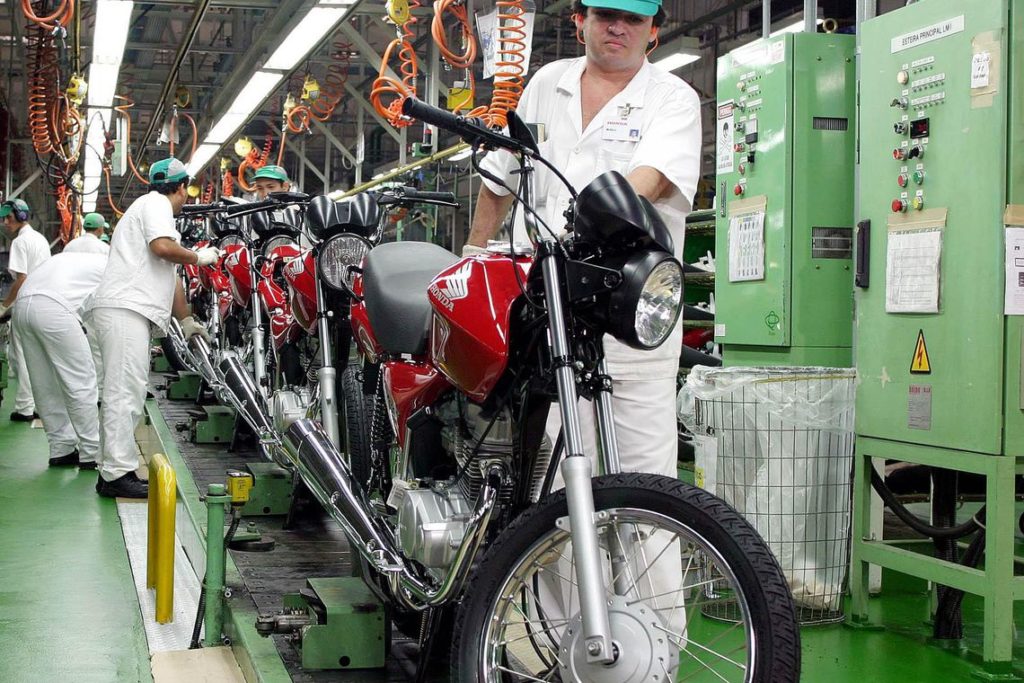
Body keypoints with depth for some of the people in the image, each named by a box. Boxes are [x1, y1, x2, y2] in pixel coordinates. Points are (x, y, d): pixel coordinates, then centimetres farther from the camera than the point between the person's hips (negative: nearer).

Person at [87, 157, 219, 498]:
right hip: (125, 309, -11)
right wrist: (200, 257, -2)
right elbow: (163, 247, -19)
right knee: (125, 391, -15)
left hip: (126, 311, 11)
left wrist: (186, 320, 40)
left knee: (124, 393, 10)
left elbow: (170, 276, 36)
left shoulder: (151, 206, 31)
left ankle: (113, 471, 12)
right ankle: (118, 473, -18)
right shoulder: (157, 203, 0)